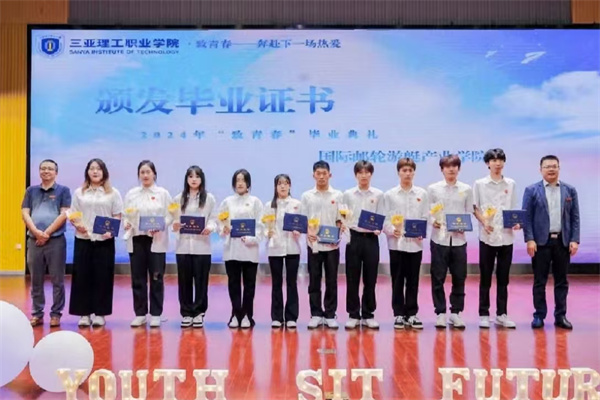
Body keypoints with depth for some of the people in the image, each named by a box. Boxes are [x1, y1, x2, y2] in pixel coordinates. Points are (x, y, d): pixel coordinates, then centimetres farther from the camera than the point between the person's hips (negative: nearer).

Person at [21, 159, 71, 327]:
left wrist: (47, 233, -11)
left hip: (56, 240, -3)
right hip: (34, 240, 3)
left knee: (57, 280, 0)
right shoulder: (31, 191, 14)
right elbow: (25, 213, 5)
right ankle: (37, 314, 16)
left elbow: (64, 214, -5)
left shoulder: (63, 191, 5)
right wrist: (36, 232, -11)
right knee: (36, 280, 8)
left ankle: (56, 314, 8)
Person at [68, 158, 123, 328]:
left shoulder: (113, 193, 6)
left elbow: (117, 217, 3)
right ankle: (84, 313, 9)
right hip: (83, 239, 1)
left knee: (102, 277, 0)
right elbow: (72, 215, 9)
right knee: (82, 276, 1)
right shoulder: (79, 192, 11)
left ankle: (100, 313, 8)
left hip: (104, 240, -1)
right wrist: (77, 224, -12)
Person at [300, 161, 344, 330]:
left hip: (332, 245, 0)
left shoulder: (338, 195, 3)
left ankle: (330, 315, 12)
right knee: (314, 281, 4)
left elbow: (340, 220, 3)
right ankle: (316, 314, 12)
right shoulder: (307, 196, 4)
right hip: (313, 244, 0)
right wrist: (308, 233, -13)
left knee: (331, 281, 4)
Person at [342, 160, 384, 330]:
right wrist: (344, 227, -15)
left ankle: (368, 314, 15)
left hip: (371, 238, 0)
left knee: (370, 278, 5)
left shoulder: (378, 194, 4)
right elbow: (343, 217, 5)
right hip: (353, 237, 0)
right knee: (352, 278, 3)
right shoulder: (348, 194, 5)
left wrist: (379, 229, -15)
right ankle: (353, 315, 12)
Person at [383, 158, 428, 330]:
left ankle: (412, 314, 15)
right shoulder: (390, 195, 3)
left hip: (415, 243, 1)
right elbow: (385, 219, -1)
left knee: (413, 281, 7)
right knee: (397, 281, 4)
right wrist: (392, 230, -19)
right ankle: (399, 314, 12)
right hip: (396, 243, -1)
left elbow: (425, 217, 5)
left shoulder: (422, 194, 7)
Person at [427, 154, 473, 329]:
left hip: (459, 239, 1)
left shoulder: (466, 190, 7)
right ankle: (440, 313, 13)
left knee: (459, 278, 6)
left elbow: (469, 213, 8)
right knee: (438, 278, 3)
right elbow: (428, 212, 3)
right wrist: (433, 221, -17)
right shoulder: (433, 189, 3)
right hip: (439, 238, -1)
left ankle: (455, 312, 17)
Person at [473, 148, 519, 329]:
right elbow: (475, 208, 3)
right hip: (487, 236, -2)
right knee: (485, 278, 3)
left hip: (506, 236, 2)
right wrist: (484, 222, -14)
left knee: (503, 278, 8)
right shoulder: (480, 184, 2)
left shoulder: (510, 184, 9)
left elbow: (513, 209, 12)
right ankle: (484, 314, 10)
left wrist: (516, 222, -8)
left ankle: (501, 314, 16)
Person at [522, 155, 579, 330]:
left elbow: (575, 217, 6)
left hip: (563, 241, 2)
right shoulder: (532, 190, 1)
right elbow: (526, 217, -3)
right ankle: (539, 316, 11)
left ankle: (560, 316, 15)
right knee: (539, 281, 3)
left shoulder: (570, 190, 7)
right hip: (541, 241, -2)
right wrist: (529, 240, -11)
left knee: (561, 281, 7)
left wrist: (574, 240, -2)